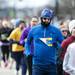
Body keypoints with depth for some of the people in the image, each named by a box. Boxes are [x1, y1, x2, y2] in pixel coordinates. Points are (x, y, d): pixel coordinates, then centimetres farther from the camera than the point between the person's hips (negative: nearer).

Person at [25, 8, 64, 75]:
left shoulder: (56, 30, 1)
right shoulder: (34, 30, 3)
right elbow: (28, 42, 17)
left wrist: (57, 45, -13)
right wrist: (28, 52, 2)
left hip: (51, 64, 1)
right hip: (37, 64, -1)